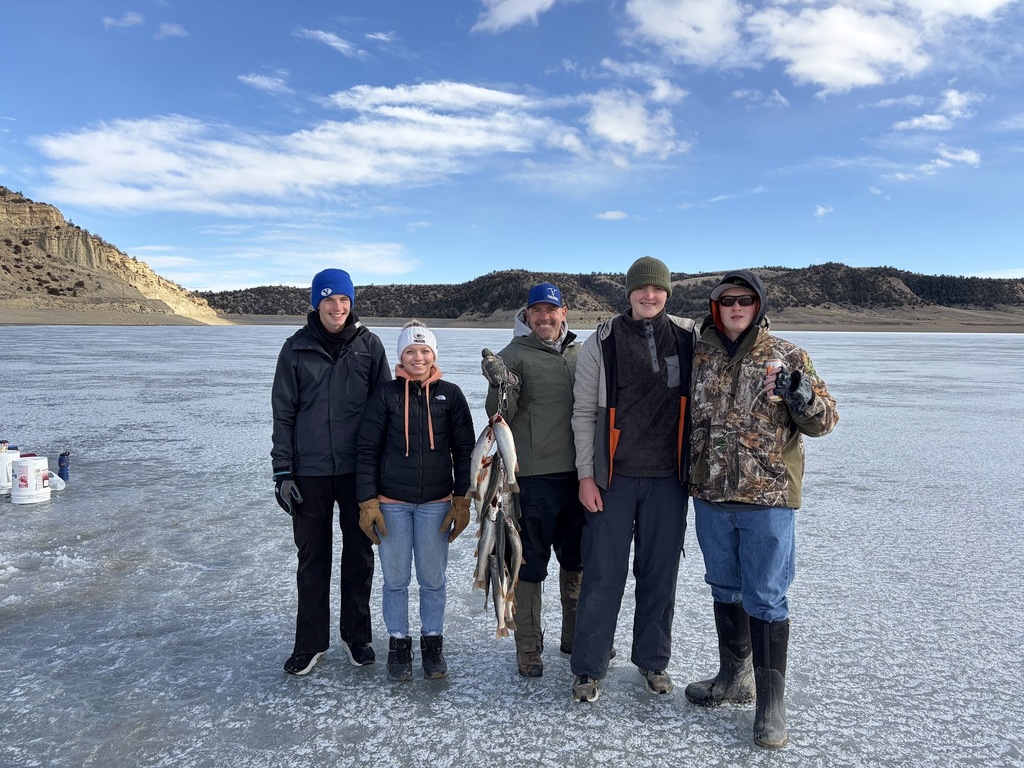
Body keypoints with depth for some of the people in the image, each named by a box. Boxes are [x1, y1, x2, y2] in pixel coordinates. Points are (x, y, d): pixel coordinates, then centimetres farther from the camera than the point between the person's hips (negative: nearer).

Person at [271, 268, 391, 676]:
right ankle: (311, 642, 24)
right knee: (312, 558, 9)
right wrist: (283, 471, -3)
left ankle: (357, 635, 27)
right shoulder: (296, 348, 0)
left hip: (358, 469, 0)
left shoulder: (368, 344, 1)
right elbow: (283, 413, 2)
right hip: (309, 471, 0)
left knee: (358, 555, 11)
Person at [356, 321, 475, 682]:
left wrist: (462, 502, -1)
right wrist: (367, 502, -6)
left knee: (433, 578, 8)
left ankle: (433, 643, 26)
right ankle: (398, 644, 26)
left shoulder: (450, 394, 1)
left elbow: (464, 450, 4)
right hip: (392, 503, 0)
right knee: (396, 578, 9)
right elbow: (367, 450, 0)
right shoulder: (386, 395, -1)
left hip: (436, 503, 0)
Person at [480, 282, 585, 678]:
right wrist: (500, 386, -32)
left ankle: (575, 637, 36)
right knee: (530, 564, 4)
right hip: (533, 477, -5)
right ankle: (528, 647, 20)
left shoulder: (581, 354, 10)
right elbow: (500, 416, -13)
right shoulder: (514, 355, -4)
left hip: (577, 473, 5)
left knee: (577, 560, 17)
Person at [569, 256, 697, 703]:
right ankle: (588, 668, 17)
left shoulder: (688, 339, 3)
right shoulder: (602, 343, -3)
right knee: (604, 573, 3)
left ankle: (653, 659, 29)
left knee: (660, 573, 12)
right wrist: (586, 476, -6)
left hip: (668, 478, 2)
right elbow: (584, 413, -3)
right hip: (614, 477, -2)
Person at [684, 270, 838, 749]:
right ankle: (735, 678, 35)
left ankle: (771, 701, 16)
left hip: (768, 498, -4)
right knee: (725, 589, 17)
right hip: (710, 495, 4)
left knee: (765, 599, 2)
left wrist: (804, 398, -22)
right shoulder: (699, 357, 6)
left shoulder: (786, 356, -2)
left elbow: (823, 422, -2)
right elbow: (686, 417, 18)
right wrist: (685, 476, 9)